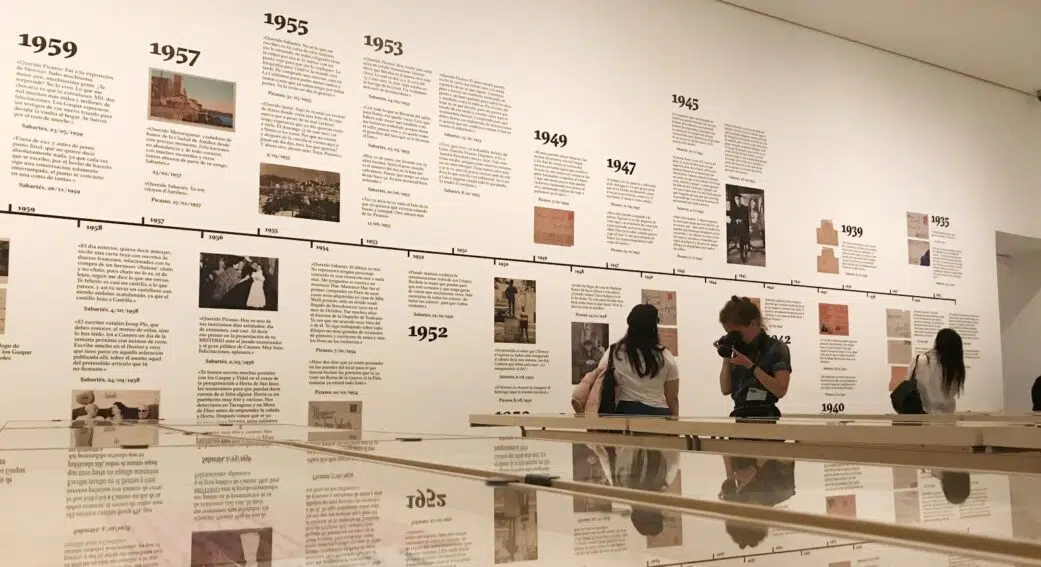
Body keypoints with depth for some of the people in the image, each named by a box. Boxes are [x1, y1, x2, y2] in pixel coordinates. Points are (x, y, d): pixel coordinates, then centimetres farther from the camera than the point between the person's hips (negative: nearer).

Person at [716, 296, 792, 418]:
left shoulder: (777, 348, -4)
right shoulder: (740, 350, 10)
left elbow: (780, 390, -14)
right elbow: (726, 390, 9)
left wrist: (750, 365, -16)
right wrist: (726, 358, -1)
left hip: (764, 416, -5)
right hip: (739, 415, 5)